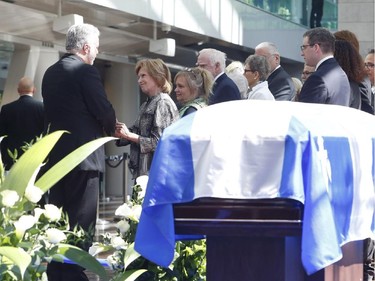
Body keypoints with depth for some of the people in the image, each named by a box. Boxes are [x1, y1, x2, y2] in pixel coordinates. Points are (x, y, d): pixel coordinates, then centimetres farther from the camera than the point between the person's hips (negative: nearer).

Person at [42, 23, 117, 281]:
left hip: (55, 155, 8)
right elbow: (105, 111, -15)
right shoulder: (86, 71, -11)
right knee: (81, 221, -4)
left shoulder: (51, 73, 12)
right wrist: (109, 129, 7)